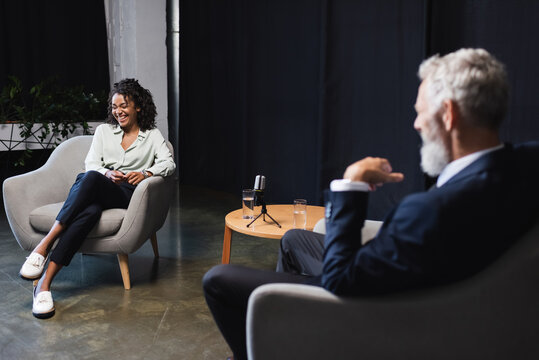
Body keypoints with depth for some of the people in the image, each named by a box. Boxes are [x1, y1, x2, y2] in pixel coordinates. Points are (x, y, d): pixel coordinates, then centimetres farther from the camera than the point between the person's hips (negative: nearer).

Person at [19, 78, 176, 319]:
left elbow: (169, 163, 2)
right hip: (90, 188, 2)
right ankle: (43, 284, -41)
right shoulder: (104, 130, 24)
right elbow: (91, 164, 12)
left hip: (124, 193, -2)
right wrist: (107, 174, -10)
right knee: (91, 210, -39)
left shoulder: (152, 136, 18)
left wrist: (146, 173, -18)